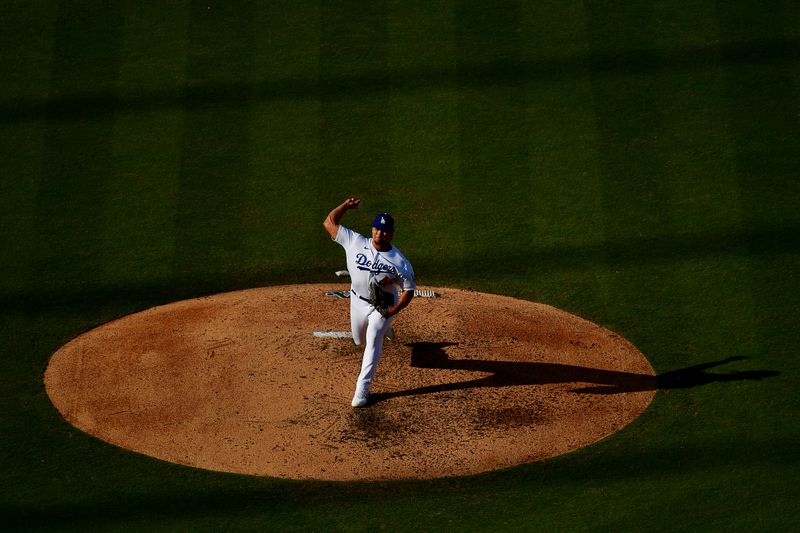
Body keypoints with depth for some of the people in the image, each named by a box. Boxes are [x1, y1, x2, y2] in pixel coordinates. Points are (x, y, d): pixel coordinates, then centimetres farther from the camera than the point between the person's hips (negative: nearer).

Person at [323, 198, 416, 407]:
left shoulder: (400, 262, -21)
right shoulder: (355, 243, -17)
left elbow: (409, 290, -14)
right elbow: (329, 223, -13)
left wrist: (394, 310, -27)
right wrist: (346, 205, -23)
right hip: (358, 301, 4)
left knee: (372, 343, -15)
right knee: (360, 341, 22)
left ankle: (362, 389, -9)